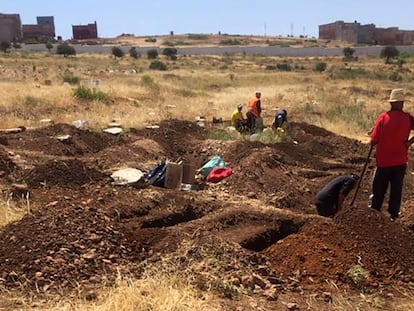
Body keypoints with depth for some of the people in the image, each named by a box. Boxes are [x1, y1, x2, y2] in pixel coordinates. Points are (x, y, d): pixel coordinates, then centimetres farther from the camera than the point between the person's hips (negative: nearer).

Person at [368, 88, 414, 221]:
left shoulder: (383, 117, -11)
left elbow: (373, 141, -11)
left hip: (383, 161, -1)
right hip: (400, 161, 1)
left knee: (379, 189, 12)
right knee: (396, 189, 12)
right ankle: (393, 215, 17)